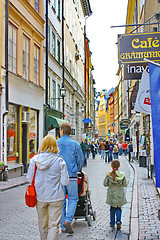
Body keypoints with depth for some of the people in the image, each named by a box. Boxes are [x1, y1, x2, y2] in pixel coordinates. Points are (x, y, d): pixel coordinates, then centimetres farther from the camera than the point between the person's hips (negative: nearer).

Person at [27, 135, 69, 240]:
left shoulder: (34, 159, -7)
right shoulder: (60, 161, -11)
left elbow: (29, 179, -1)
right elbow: (64, 182, -9)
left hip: (40, 197, 3)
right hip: (55, 197, -2)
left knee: (42, 224, 20)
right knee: (53, 225, 6)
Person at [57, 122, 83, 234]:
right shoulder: (75, 144, -4)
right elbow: (80, 160, 4)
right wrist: (77, 170, 22)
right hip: (71, 176, -2)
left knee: (61, 200, 10)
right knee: (73, 198, 12)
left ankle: (63, 226, 15)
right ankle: (68, 220, -6)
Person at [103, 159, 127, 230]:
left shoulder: (109, 175, -11)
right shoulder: (122, 175, -9)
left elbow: (105, 184, -6)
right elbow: (125, 184, -2)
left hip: (111, 194, 0)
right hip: (119, 194, 0)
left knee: (112, 208, 16)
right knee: (118, 208, 11)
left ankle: (112, 223, 19)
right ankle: (118, 221, -10)